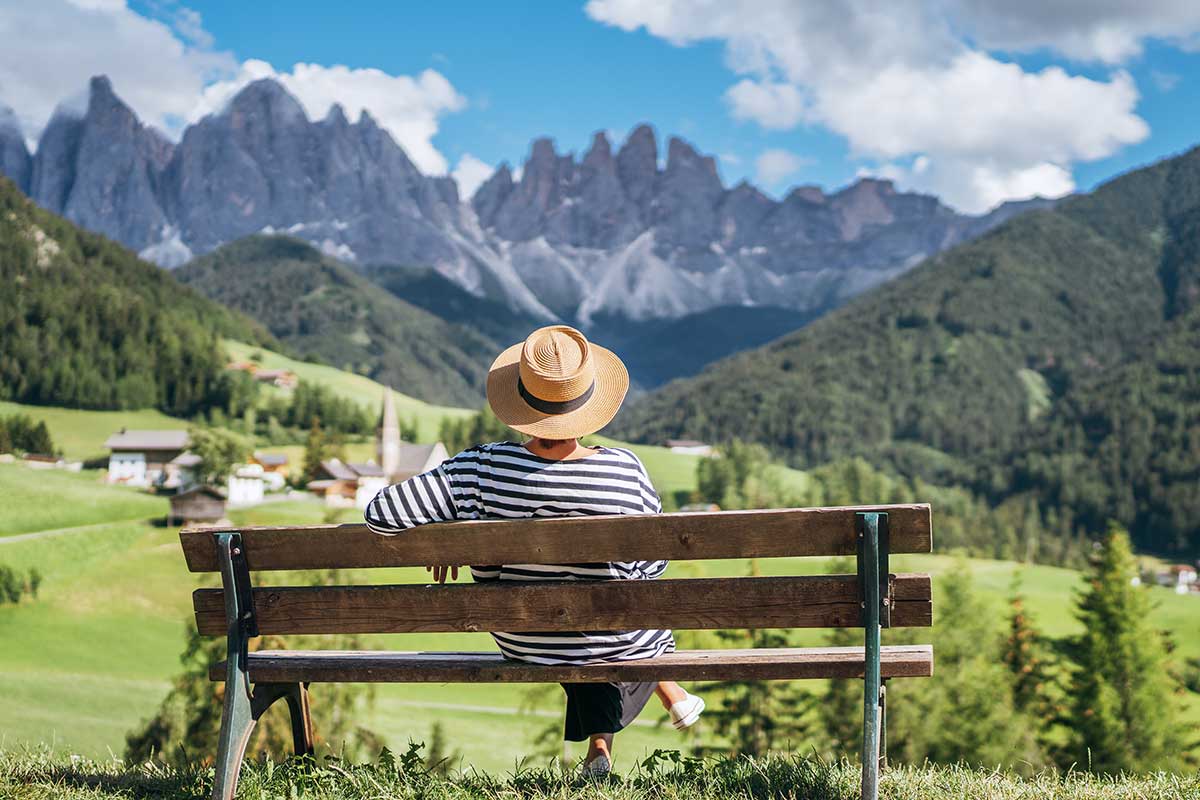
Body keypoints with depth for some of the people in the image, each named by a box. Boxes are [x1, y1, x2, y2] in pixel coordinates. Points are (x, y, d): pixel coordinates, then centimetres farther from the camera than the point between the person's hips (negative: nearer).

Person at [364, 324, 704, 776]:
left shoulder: (480, 471, -24)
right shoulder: (625, 472, -25)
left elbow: (381, 514, -22)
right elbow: (650, 570, -11)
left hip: (524, 642, 1)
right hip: (617, 642, -1)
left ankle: (598, 743, 39)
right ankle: (669, 692, 49)